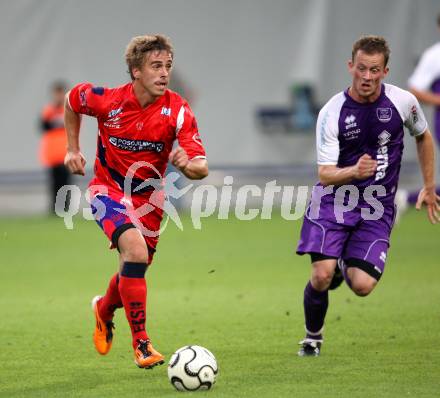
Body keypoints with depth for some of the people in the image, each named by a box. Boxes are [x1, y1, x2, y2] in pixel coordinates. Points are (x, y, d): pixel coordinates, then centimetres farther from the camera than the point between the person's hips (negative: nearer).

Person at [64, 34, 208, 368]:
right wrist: (73, 149, 6)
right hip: (109, 190, -3)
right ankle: (141, 344, -21)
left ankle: (105, 310, 52)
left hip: (149, 197, 3)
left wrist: (187, 164, -44)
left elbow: (201, 168, -22)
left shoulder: (178, 111, -18)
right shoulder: (107, 100, -18)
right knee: (136, 250, -27)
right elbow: (72, 101, 6)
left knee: (133, 271, 15)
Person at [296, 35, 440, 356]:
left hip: (377, 208, 1)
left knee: (362, 286, -14)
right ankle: (313, 336, 12)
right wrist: (355, 171, -36)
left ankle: (345, 267, 25)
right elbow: (326, 175, -15)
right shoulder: (332, 113, -13)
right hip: (335, 200, -1)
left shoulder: (403, 102, -6)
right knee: (321, 275, -18)